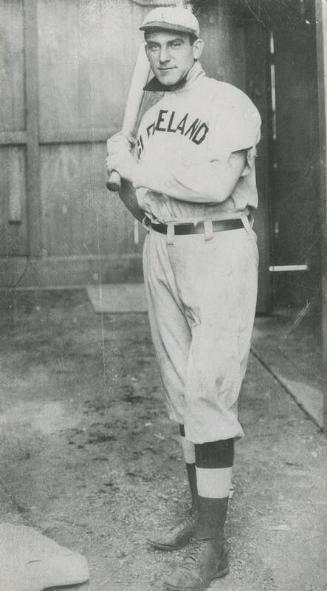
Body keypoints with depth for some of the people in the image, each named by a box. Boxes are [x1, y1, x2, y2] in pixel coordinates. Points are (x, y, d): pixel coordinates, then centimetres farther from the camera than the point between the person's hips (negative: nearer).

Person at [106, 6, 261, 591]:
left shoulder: (230, 104, -9)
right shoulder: (151, 113, 15)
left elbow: (216, 183, -25)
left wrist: (137, 167, -15)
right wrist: (122, 159, 2)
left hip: (219, 249, -8)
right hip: (161, 251, 8)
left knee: (207, 389, -11)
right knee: (180, 386, 11)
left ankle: (211, 543, -3)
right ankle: (199, 511, 24)